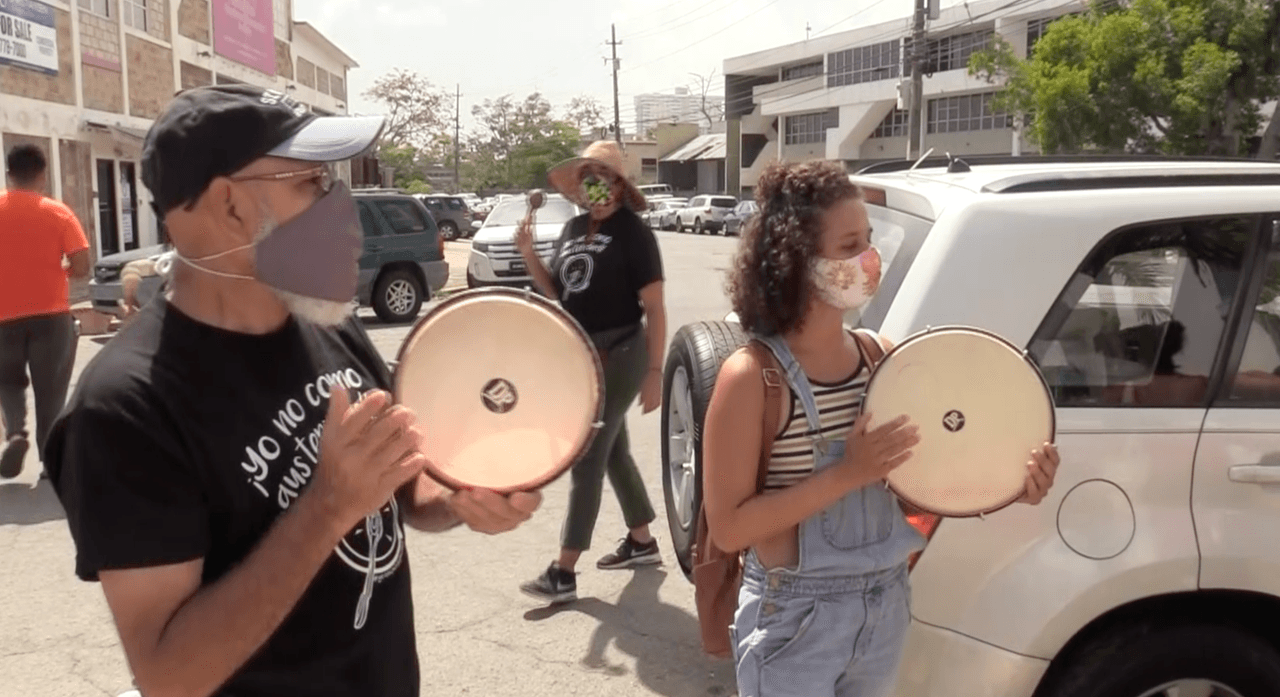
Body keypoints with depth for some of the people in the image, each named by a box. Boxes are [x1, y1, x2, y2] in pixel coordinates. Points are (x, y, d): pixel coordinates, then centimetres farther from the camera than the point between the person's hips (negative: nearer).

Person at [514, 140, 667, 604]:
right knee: (613, 452, 16)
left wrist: (654, 372, -16)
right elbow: (555, 294, 11)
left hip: (618, 356, -8)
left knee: (587, 461, -6)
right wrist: (529, 255, -4)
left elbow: (655, 310, -13)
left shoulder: (633, 233, -12)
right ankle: (642, 542, 32)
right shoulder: (574, 227, 9)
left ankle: (563, 573, 0)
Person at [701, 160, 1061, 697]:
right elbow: (727, 529, -18)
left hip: (885, 608, 6)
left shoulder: (884, 356, -2)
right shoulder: (753, 375, -18)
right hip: (795, 619, -5)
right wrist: (847, 473, -24)